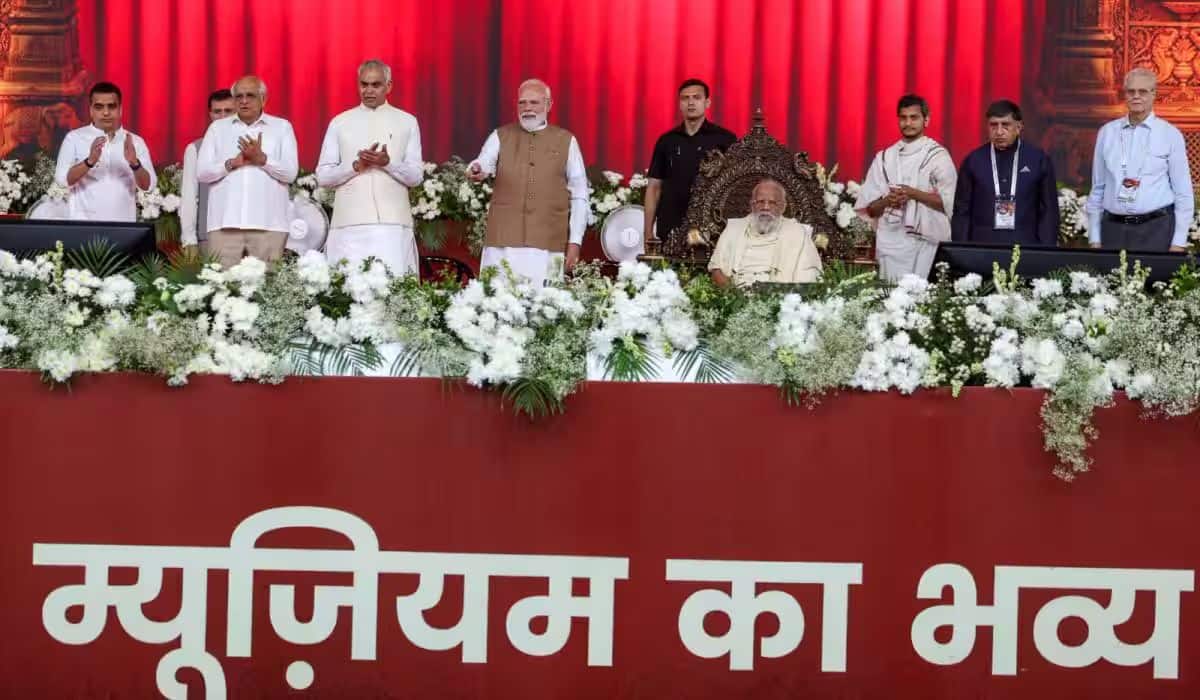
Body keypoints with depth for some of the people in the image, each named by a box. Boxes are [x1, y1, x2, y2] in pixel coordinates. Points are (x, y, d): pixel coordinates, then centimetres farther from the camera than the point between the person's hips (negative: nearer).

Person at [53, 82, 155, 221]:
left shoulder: (135, 142, 8)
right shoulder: (74, 138, 3)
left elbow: (147, 185, 0)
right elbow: (63, 179, -7)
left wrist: (134, 163, -20)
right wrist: (90, 161, -23)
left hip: (123, 225, 2)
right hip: (83, 224, -2)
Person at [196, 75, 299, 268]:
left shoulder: (282, 127, 11)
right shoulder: (217, 127, 15)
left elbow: (290, 172, 1)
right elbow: (202, 172, 7)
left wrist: (261, 159, -13)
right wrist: (232, 163, -8)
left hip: (268, 224, -1)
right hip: (225, 223, 1)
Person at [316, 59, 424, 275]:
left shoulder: (407, 122, 11)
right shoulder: (339, 123, 12)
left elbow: (416, 176, 6)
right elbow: (323, 176, 8)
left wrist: (388, 163, -12)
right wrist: (356, 165, -8)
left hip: (393, 224, -1)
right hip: (349, 224, 1)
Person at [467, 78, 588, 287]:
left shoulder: (566, 141, 10)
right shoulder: (500, 137, 12)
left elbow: (579, 196, 10)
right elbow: (484, 163, -7)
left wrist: (575, 241, 3)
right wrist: (477, 171, -32)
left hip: (548, 246, 0)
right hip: (503, 241, 0)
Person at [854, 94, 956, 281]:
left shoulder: (938, 156, 2)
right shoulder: (884, 158, 12)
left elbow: (949, 203, -4)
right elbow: (869, 208, 12)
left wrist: (914, 194, -13)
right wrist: (886, 201, -8)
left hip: (927, 244, -3)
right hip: (890, 244, 3)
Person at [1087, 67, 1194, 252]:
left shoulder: (1170, 134, 1)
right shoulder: (1107, 132, 9)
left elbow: (1183, 194, 1)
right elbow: (1097, 189, 11)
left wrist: (1179, 244, -4)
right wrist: (1095, 239, 8)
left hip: (1155, 229, -2)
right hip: (1114, 228, 2)